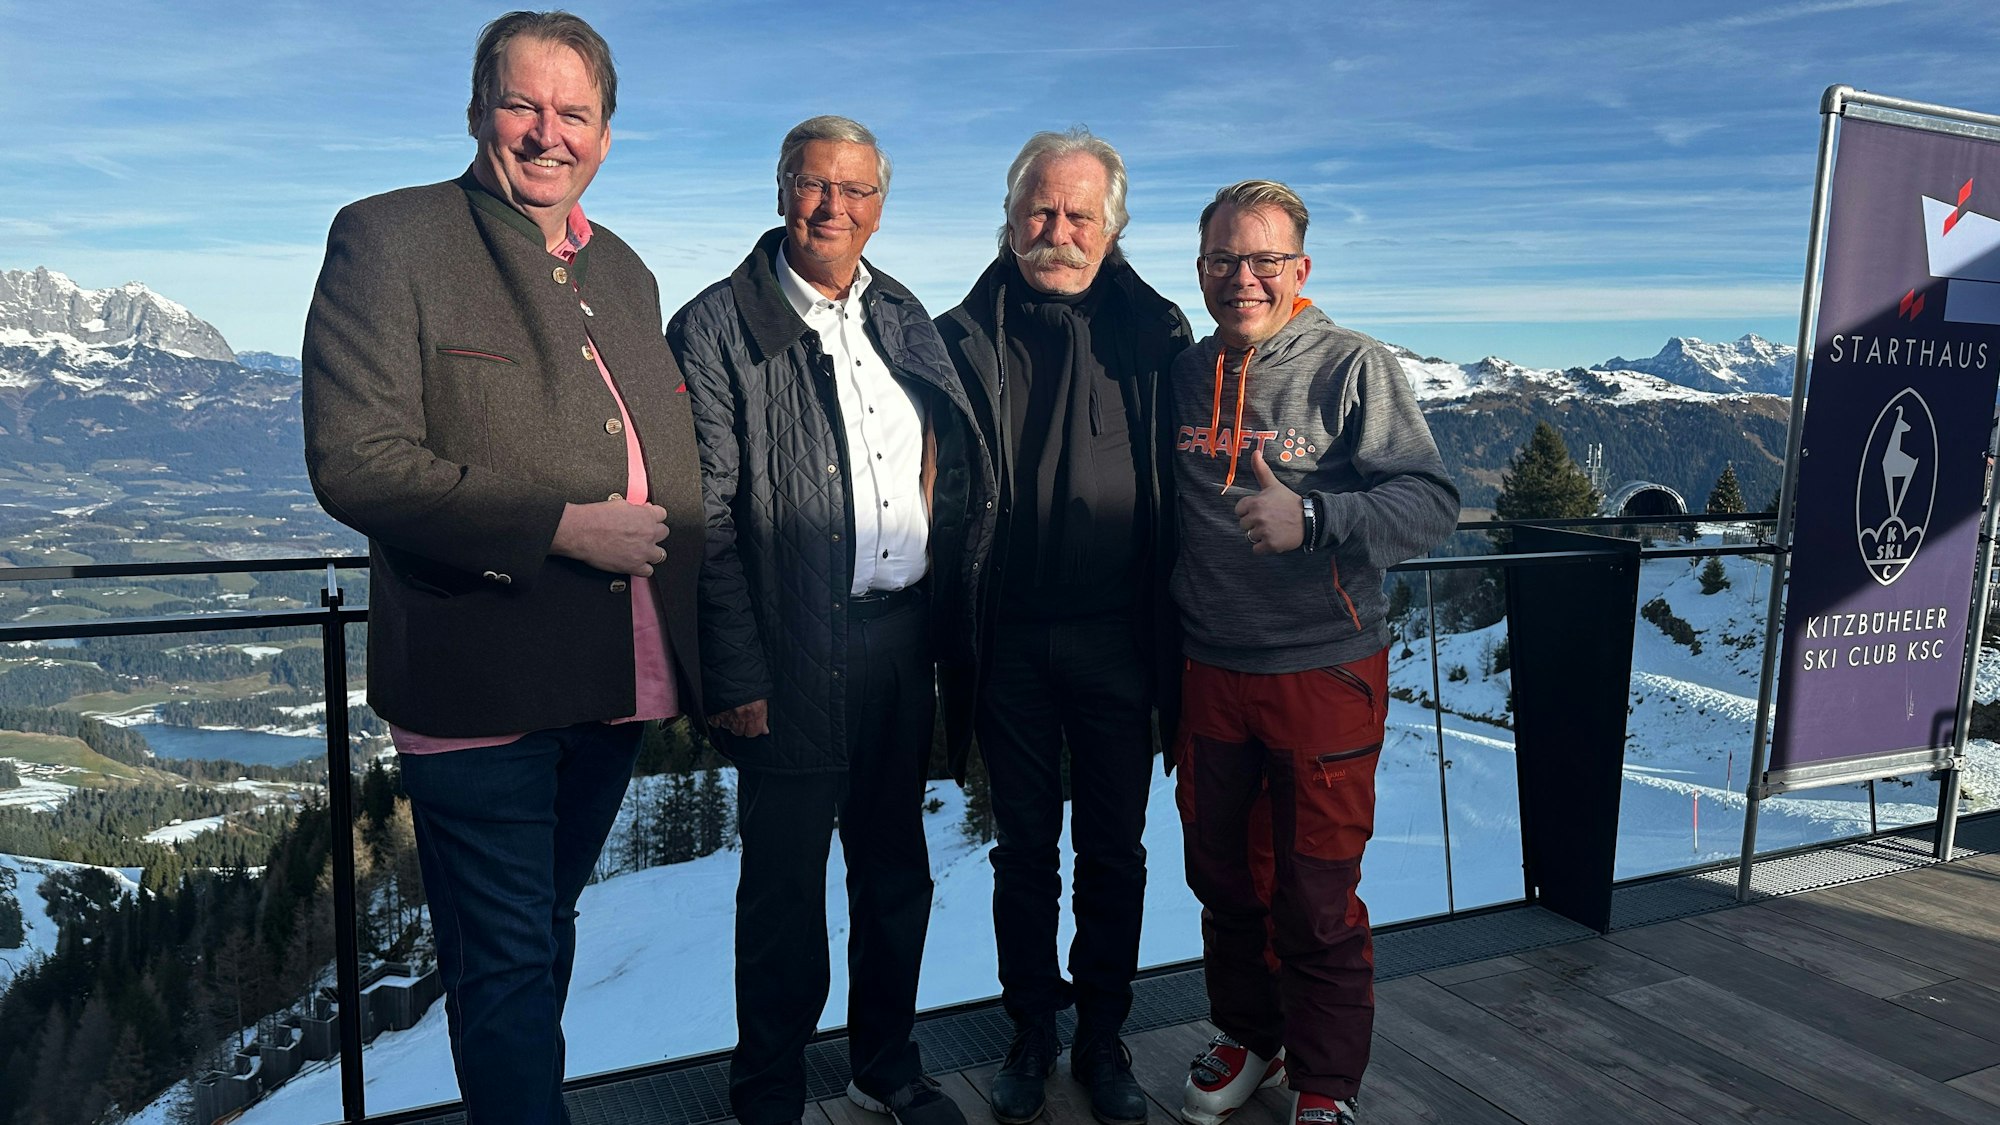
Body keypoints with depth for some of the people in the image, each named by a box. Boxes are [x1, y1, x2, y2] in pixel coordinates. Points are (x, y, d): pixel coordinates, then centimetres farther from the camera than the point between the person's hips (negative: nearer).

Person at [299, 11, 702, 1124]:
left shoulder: (626, 273, 13)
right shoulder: (388, 240, -7)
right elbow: (354, 461, -16)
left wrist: (689, 650, 10)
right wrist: (560, 527, -20)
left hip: (612, 684, 7)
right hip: (483, 686, -6)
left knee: (545, 935, 23)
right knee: (509, 962, 4)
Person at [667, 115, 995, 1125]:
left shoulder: (905, 317, 12)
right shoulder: (718, 327, -6)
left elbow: (958, 467, 14)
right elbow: (706, 519, -11)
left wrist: (949, 611, 6)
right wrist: (737, 676, -14)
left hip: (903, 639, 6)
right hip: (794, 658, -5)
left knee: (895, 867, 18)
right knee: (786, 884, 8)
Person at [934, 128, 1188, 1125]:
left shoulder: (1155, 333, 2)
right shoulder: (965, 337, 2)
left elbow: (1183, 489, 3)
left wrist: (1170, 628, -1)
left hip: (1116, 638, 0)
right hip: (1009, 640, 0)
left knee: (1114, 850, 12)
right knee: (1024, 847, 13)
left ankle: (1102, 1039, 31)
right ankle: (1032, 1032, 32)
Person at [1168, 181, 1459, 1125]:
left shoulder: (1354, 367, -8)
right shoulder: (1182, 374, 7)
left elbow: (1431, 501, -16)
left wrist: (1313, 518, -30)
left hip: (1325, 675, -4)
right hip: (1210, 673, 5)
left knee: (1316, 901, 6)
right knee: (1223, 878, 18)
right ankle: (1247, 1037, 41)